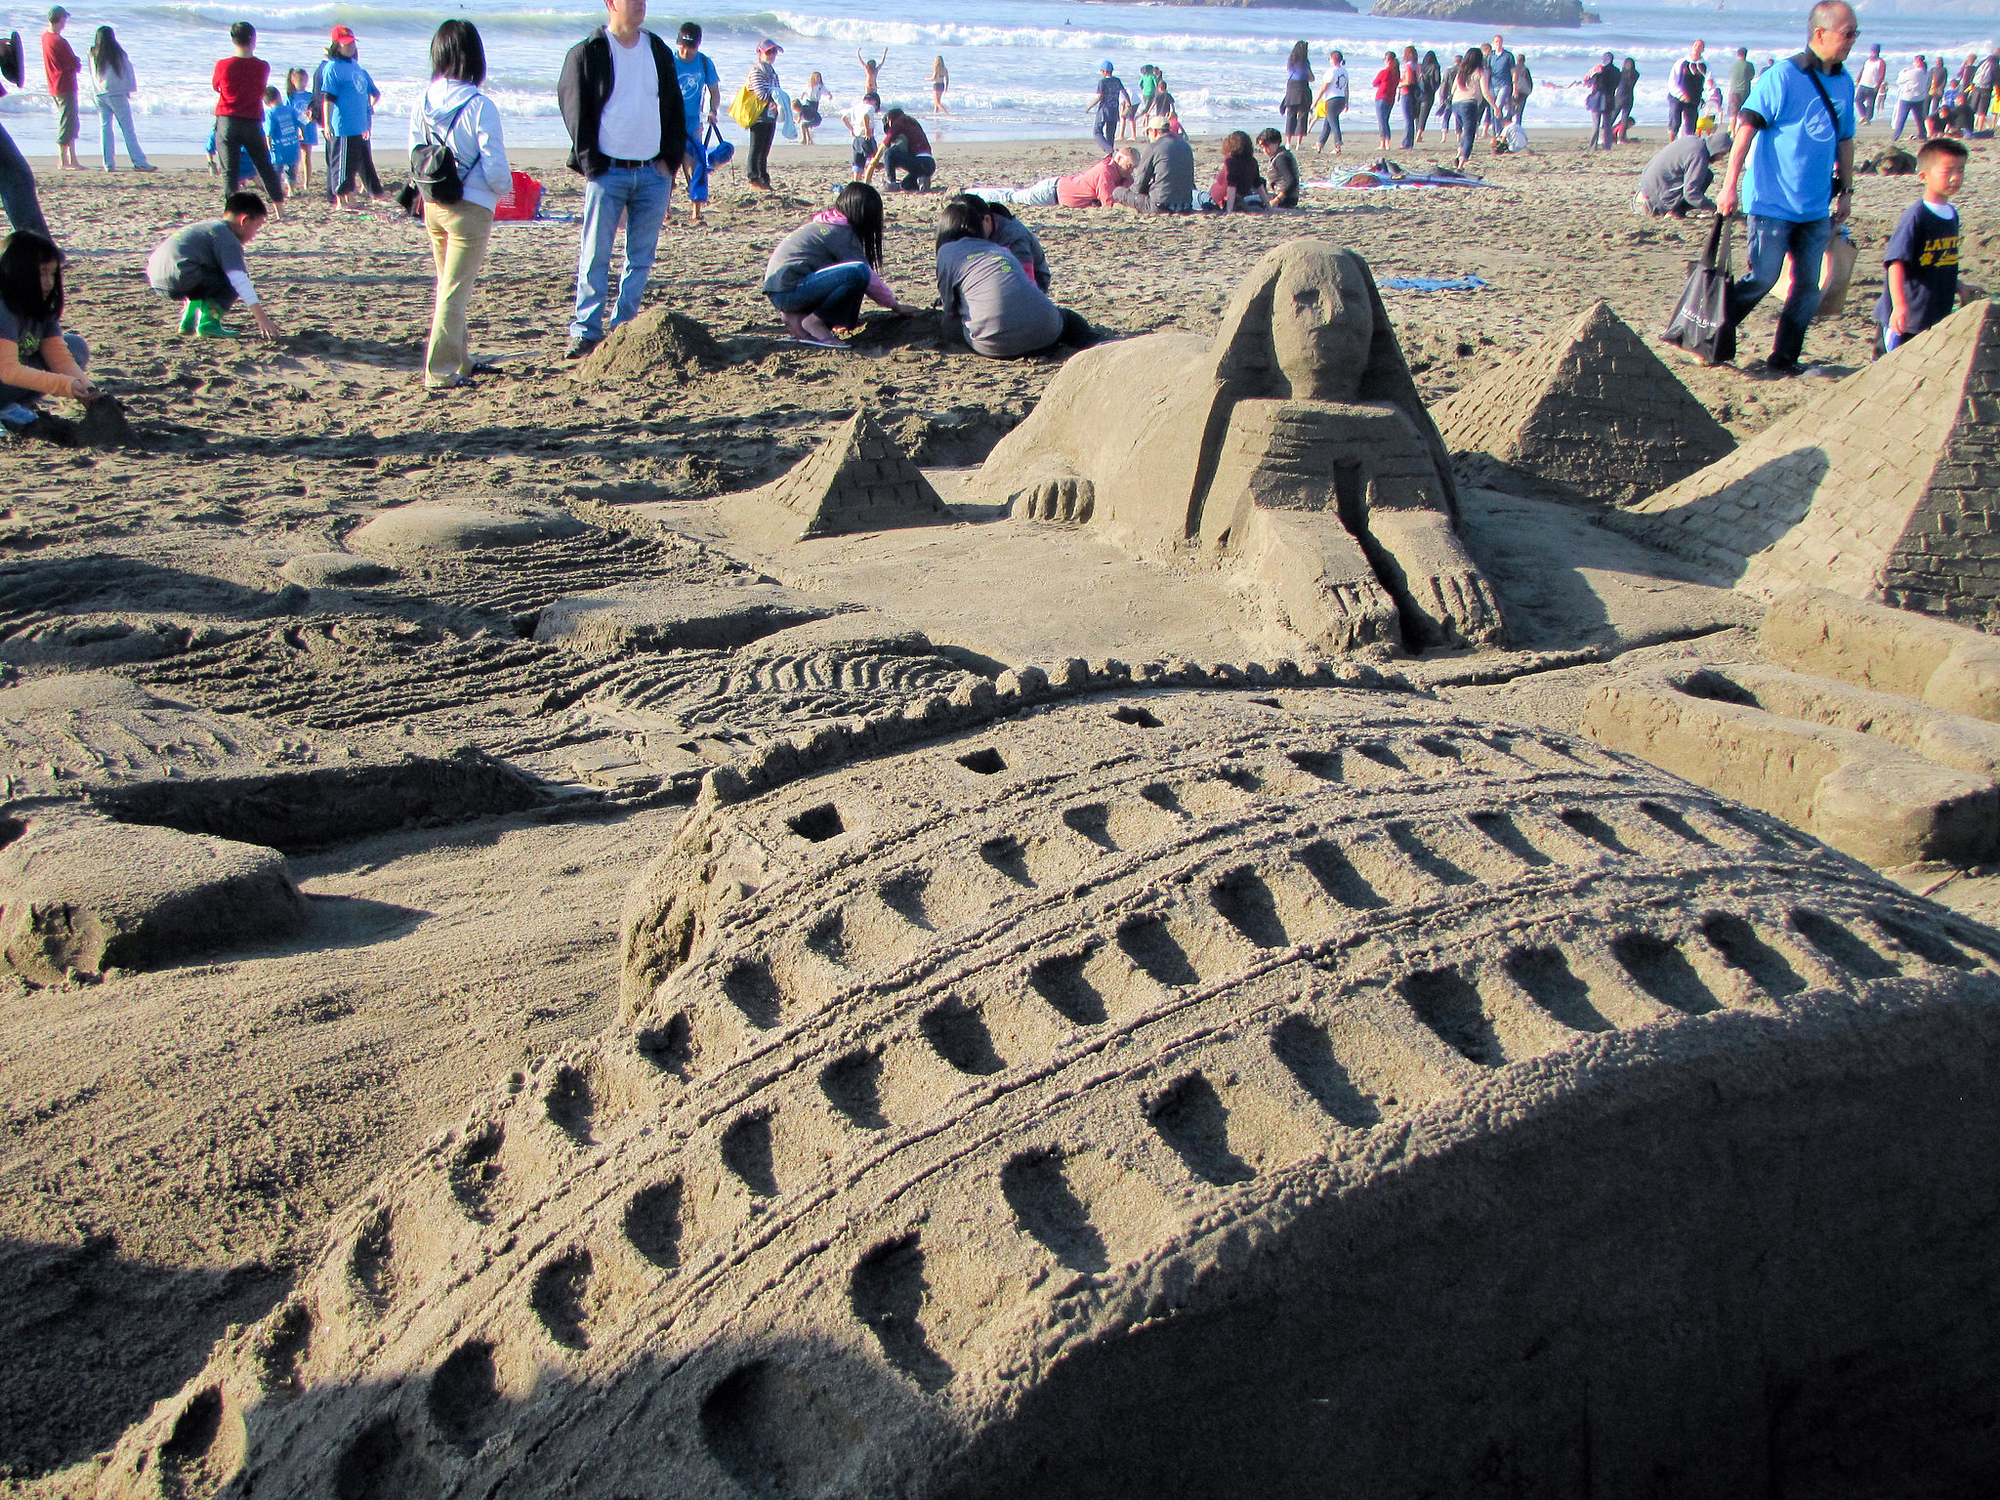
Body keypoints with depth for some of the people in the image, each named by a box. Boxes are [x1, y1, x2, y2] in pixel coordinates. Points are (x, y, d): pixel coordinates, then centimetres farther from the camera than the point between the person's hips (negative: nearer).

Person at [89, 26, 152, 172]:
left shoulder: (93, 54, 2)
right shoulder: (119, 54, -6)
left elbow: (93, 74, 11)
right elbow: (129, 72, 1)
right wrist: (129, 89, 11)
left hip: (100, 95, 3)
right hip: (117, 94, -3)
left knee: (105, 128, 5)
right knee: (128, 129, -1)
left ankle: (109, 164, 0)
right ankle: (139, 162, -3)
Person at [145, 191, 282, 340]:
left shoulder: (211, 225, 25)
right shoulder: (228, 239, -5)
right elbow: (239, 279, -16)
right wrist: (261, 317, -19)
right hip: (178, 278, -10)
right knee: (234, 278, -2)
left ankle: (188, 321, 23)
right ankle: (208, 322, -12)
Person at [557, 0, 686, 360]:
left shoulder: (659, 52, 12)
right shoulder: (587, 53, -1)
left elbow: (675, 110, 15)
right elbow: (575, 112, -3)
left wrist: (670, 161, 4)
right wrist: (592, 165, -9)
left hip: (653, 172, 4)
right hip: (608, 171, -4)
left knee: (641, 259, 5)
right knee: (595, 256, -4)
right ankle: (586, 331, 0)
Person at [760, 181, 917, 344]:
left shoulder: (820, 222, 21)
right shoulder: (842, 232, -6)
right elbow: (869, 278, -4)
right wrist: (895, 305, 8)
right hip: (789, 292, -10)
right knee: (859, 272, -23)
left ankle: (797, 318, 5)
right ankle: (814, 322, -12)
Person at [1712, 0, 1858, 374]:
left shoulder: (1845, 82, 9)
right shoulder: (1783, 76, -11)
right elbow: (1747, 126, -14)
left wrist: (1845, 190, 20)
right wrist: (1730, 185, -18)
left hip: (1816, 207, 6)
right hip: (1773, 201, -6)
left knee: (1809, 285, 5)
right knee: (1762, 278, -3)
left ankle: (1784, 358, 16)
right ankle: (1715, 341, 16)